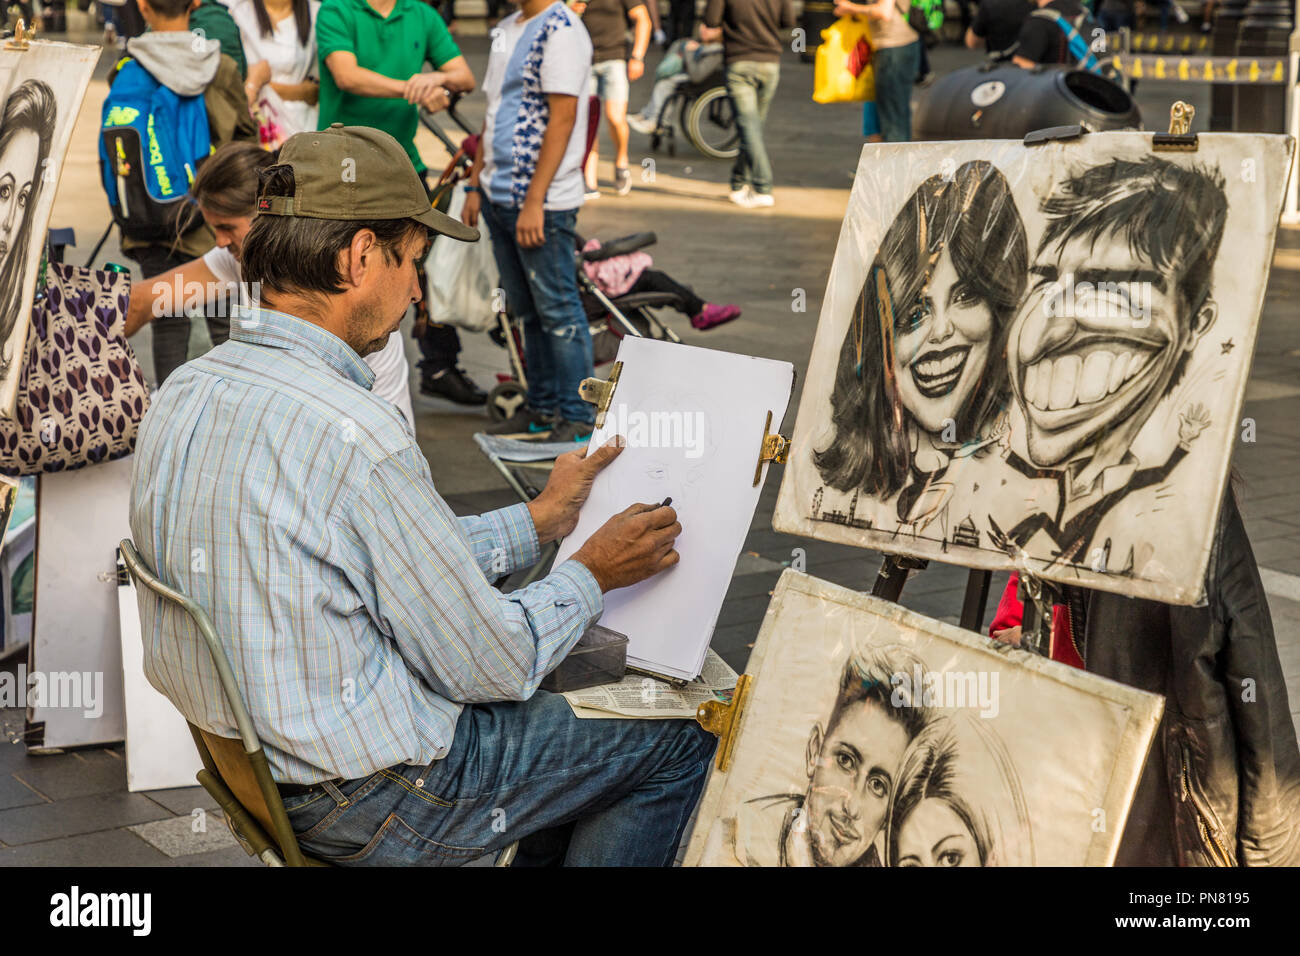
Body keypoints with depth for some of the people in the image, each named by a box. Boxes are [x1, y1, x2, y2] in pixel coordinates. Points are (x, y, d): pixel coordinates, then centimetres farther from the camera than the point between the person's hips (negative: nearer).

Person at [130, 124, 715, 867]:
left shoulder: (186, 393, 0)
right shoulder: (354, 435, -28)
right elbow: (488, 664, -19)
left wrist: (539, 521, 17)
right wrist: (592, 575, -1)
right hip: (375, 809, -9)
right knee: (685, 735, 7)